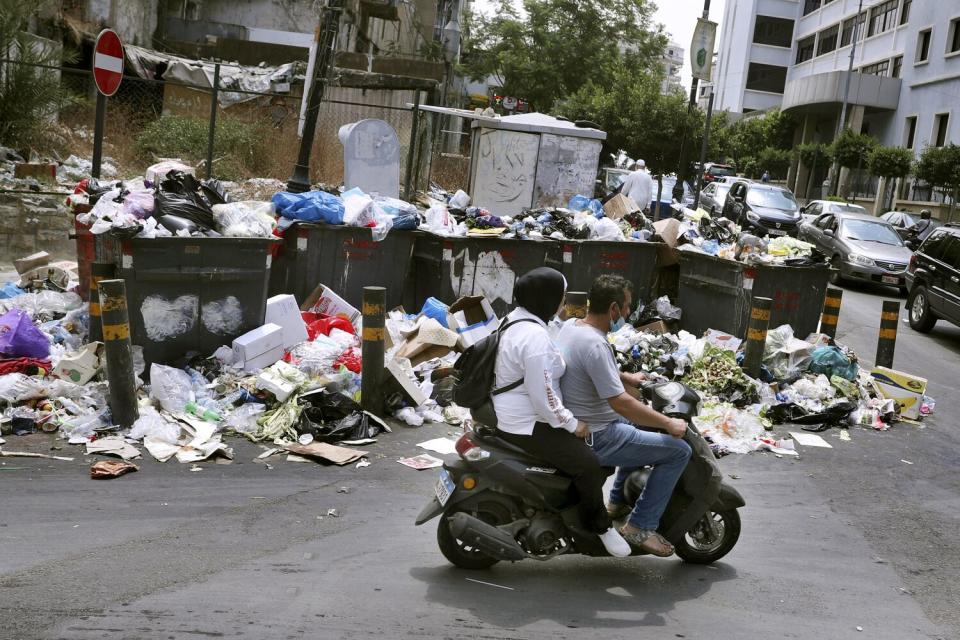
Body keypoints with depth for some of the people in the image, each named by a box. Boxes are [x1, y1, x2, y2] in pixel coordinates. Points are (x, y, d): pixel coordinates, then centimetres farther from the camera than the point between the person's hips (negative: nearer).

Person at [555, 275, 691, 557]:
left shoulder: (569, 326, 2)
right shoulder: (595, 345, -27)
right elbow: (620, 403, -28)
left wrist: (627, 378, 21)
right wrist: (669, 424, -18)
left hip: (572, 425, 10)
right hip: (595, 438, -10)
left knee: (639, 425, 32)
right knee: (678, 451, -8)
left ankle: (618, 501, 34)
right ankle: (641, 526, -3)